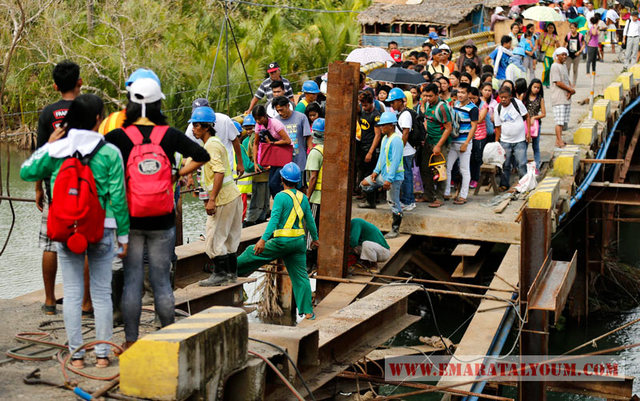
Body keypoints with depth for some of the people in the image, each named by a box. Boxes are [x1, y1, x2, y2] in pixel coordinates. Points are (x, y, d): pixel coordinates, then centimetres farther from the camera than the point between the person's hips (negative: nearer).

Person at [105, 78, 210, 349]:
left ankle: (130, 341, 10)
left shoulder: (119, 136, -6)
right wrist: (178, 174, 4)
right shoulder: (169, 134, -3)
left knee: (131, 280, 6)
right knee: (161, 280, 9)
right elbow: (202, 156, -2)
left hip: (130, 218, -1)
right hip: (162, 221, 1)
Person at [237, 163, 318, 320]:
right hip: (300, 242, 6)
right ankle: (307, 311, 8)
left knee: (253, 253, 13)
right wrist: (315, 238, 30)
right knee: (300, 276, 8)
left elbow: (274, 220, -19)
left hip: (283, 241, -6)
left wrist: (263, 239, -24)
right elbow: (310, 220, 16)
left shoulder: (281, 197, -10)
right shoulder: (303, 198, 9)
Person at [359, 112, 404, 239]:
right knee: (365, 183, 17)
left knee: (395, 203, -1)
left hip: (394, 177, -9)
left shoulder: (396, 140, -19)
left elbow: (395, 161, -23)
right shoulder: (385, 139, 10)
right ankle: (371, 203, 42)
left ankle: (395, 230, 6)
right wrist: (376, 171, 10)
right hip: (383, 174, 9)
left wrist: (389, 179, -24)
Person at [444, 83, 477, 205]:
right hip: (452, 142, 6)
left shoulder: (472, 108, -8)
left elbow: (473, 127, -10)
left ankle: (463, 196, 8)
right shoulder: (455, 104, 10)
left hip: (464, 143, -6)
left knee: (464, 170, 2)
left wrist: (465, 144, -16)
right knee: (447, 167, 6)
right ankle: (446, 193, 16)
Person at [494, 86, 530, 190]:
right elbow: (498, 127, 5)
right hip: (505, 141, 2)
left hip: (520, 140, -2)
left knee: (521, 164, -2)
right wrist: (496, 143, 4)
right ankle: (504, 184, 18)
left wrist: (528, 132, -5)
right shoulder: (498, 109, -2)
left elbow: (527, 117, 2)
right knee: (505, 165, 5)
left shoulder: (518, 103, -8)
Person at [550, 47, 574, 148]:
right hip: (558, 99, -9)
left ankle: (558, 140, 16)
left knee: (564, 120, 9)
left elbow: (568, 81, 17)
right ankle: (559, 141, -12)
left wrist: (570, 91, -2)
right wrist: (571, 90, -8)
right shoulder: (555, 67, -10)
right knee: (559, 121, -11)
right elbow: (558, 83, -16)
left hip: (566, 98, 9)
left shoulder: (564, 66, 18)